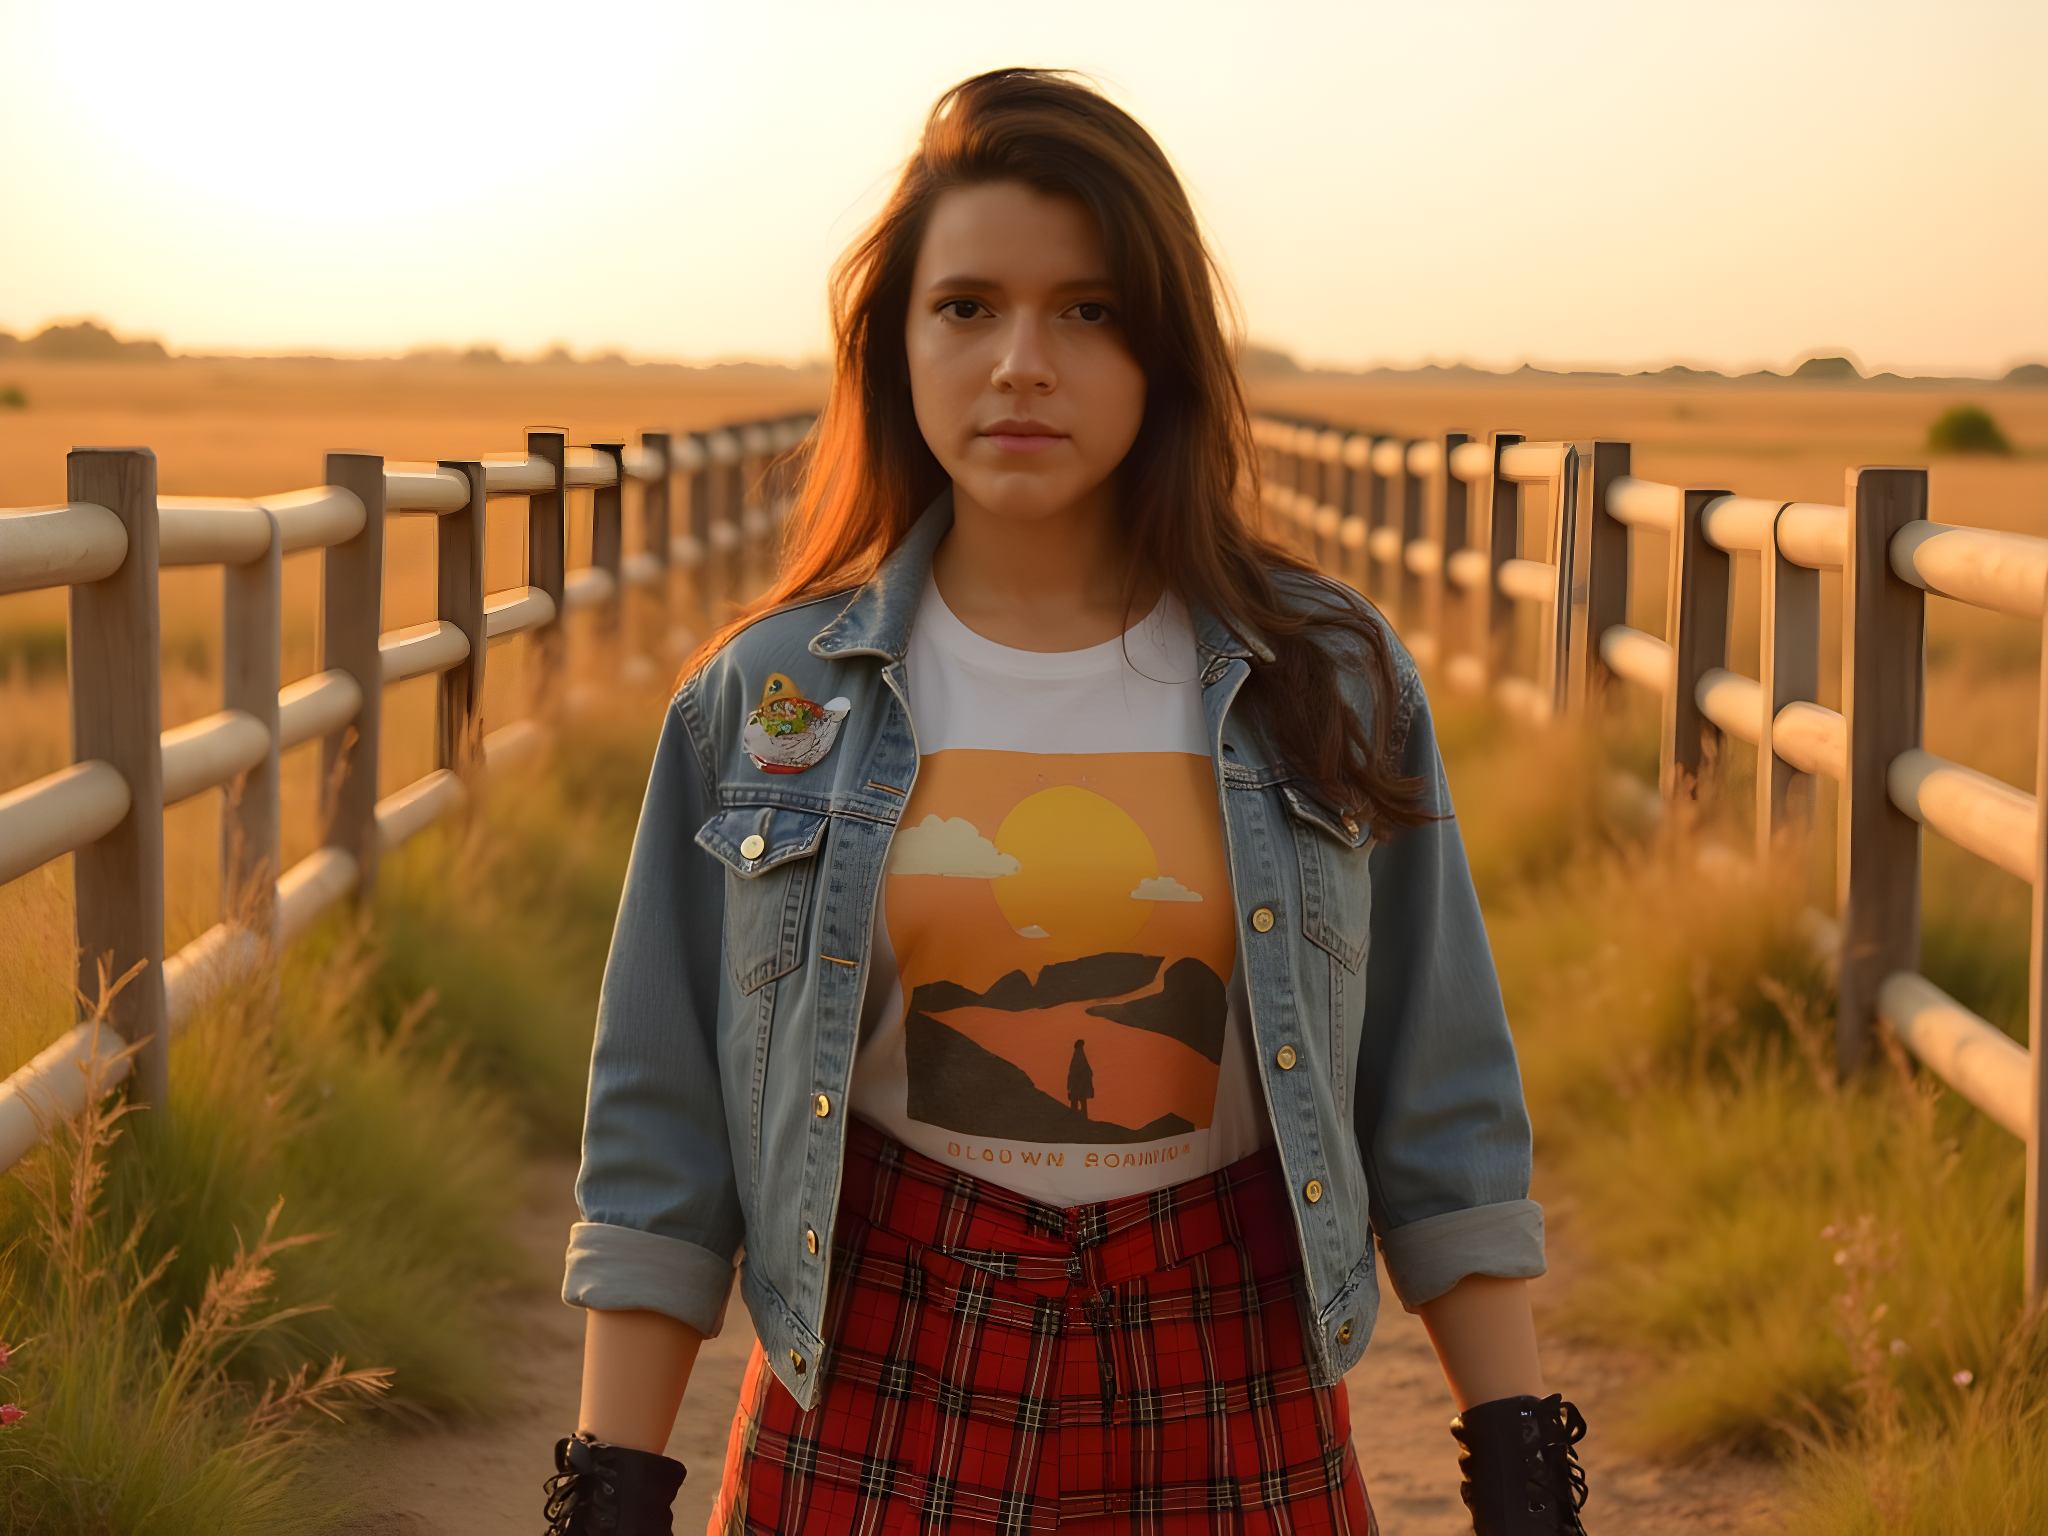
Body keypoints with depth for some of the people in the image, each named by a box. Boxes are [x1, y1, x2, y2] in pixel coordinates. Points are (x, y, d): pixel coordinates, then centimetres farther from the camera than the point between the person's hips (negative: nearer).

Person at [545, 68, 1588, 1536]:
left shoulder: (1333, 684, 0)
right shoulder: (766, 699, 0)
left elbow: (1440, 1118, 2)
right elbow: (662, 1142, 2)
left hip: (1228, 1415, 1)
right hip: (874, 1417, 0)